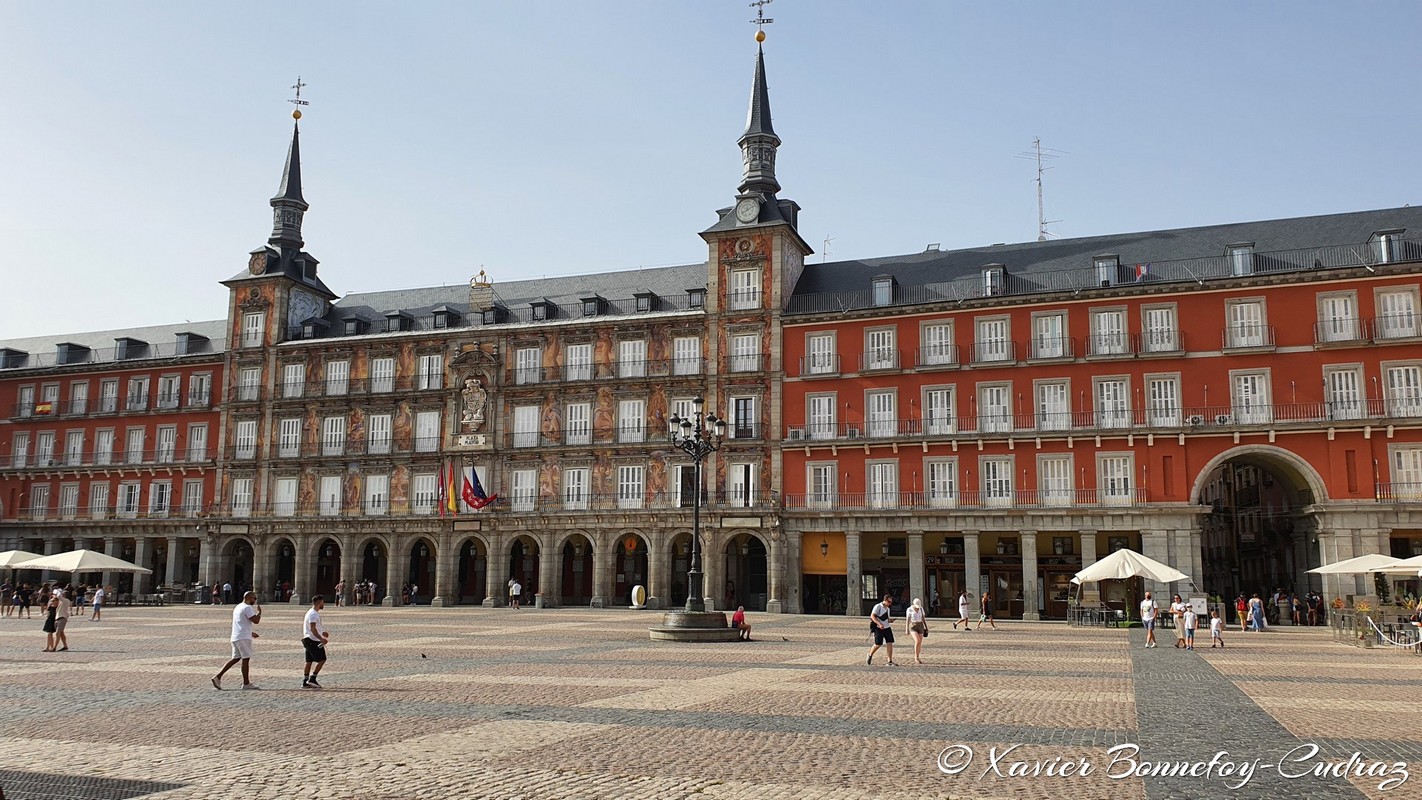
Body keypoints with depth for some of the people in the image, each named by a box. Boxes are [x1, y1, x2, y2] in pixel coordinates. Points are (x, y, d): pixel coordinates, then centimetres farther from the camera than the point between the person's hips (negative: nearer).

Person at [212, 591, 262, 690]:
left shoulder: (237, 607, 20)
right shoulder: (247, 608, -11)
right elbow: (256, 620, -19)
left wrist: (250, 632, 28)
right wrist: (259, 611, -1)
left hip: (235, 637, 9)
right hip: (243, 637, -9)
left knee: (235, 658, 12)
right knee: (246, 659, -3)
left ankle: (218, 677, 3)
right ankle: (246, 683, 2)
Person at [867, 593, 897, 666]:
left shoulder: (888, 609, 15)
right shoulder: (878, 607, -8)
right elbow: (872, 616, -16)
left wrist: (890, 620, 3)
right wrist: (879, 624, -26)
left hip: (887, 628, 6)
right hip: (879, 629, -6)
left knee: (890, 644, -4)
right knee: (878, 644, -4)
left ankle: (890, 661, 0)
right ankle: (870, 655, 24)